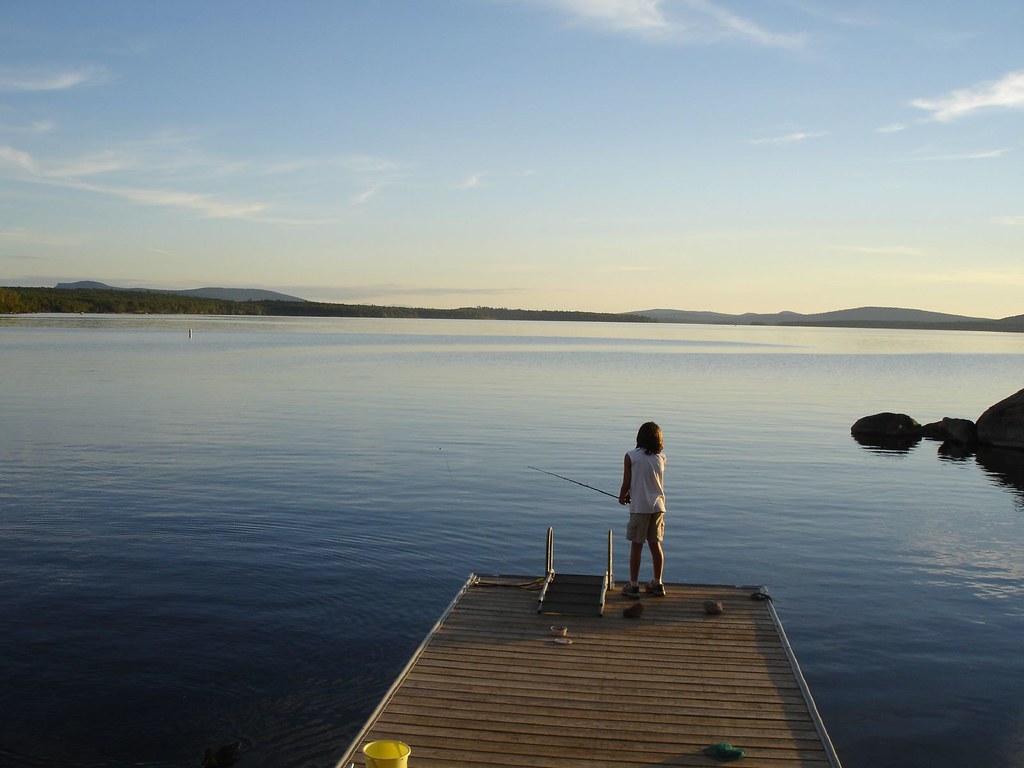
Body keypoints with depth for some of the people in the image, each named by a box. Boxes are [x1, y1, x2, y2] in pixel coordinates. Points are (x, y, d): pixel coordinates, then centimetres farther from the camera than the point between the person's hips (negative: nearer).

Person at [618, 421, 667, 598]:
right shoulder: (661, 457, 3)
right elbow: (657, 482, 11)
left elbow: (626, 484, -7)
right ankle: (658, 584, 20)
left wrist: (622, 498, 13)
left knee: (636, 545, 2)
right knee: (655, 544, 13)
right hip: (658, 505, 4)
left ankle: (633, 585, 7)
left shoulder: (631, 457, -9)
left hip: (639, 506, -4)